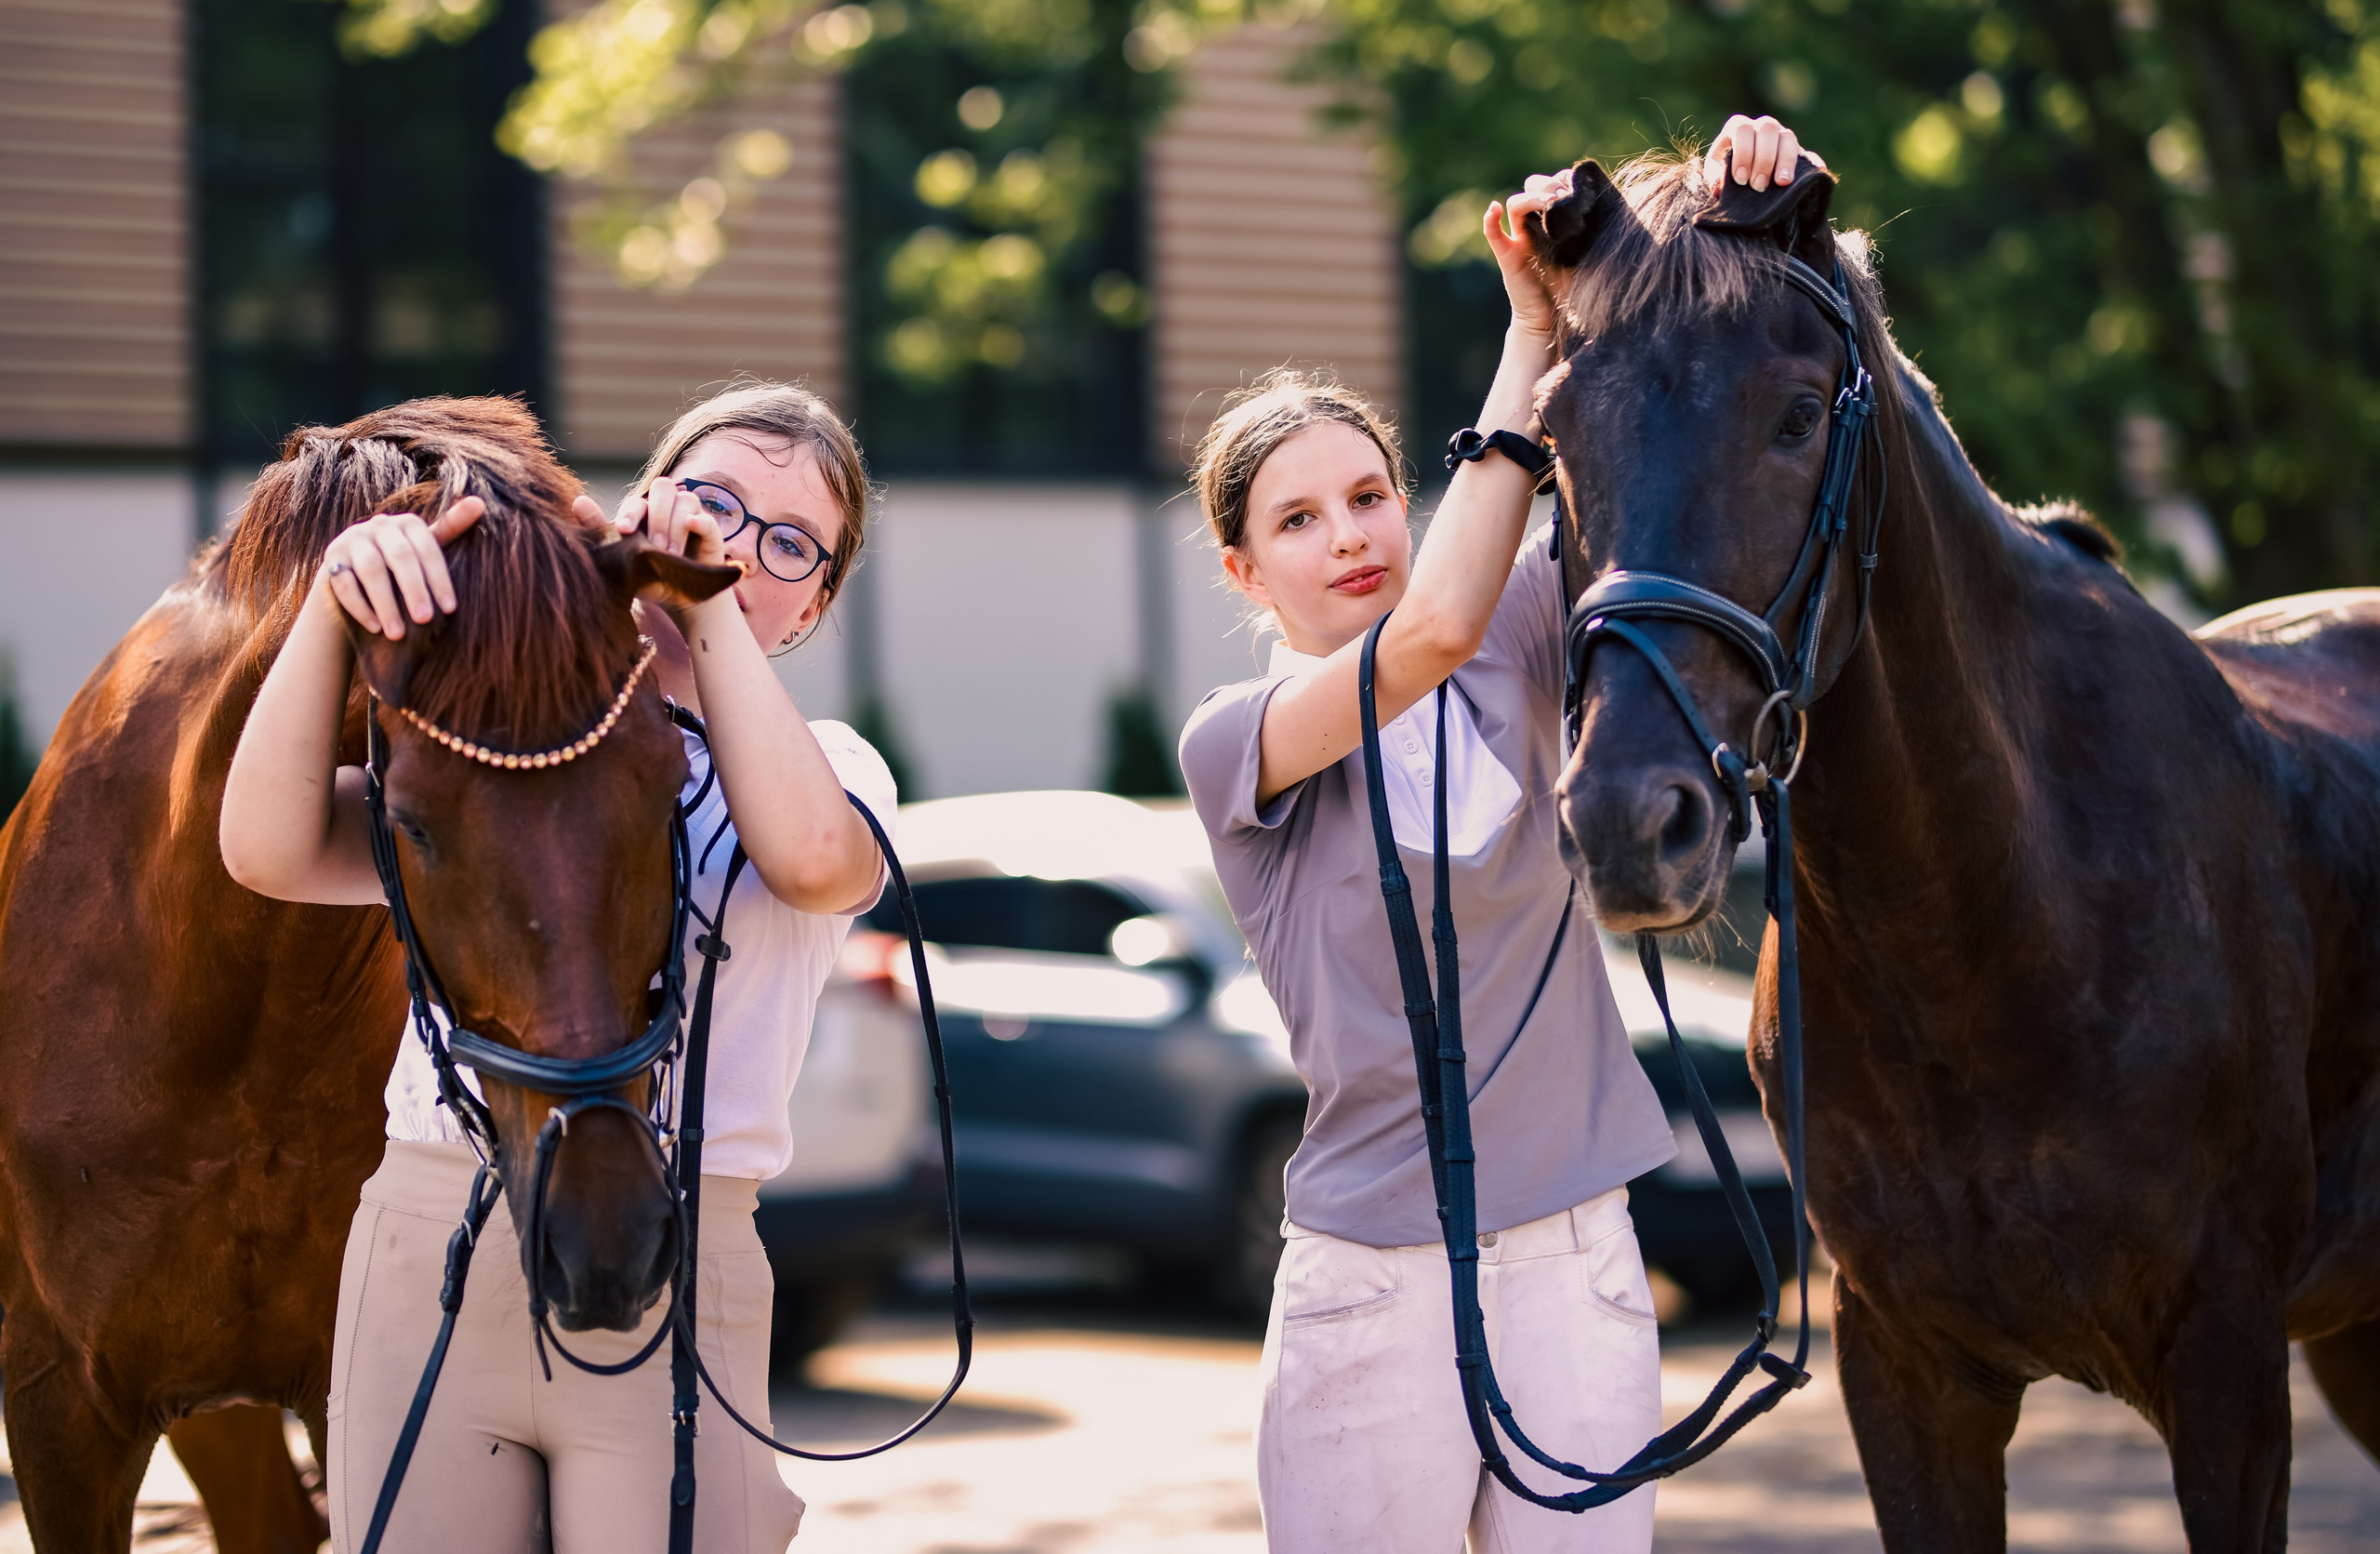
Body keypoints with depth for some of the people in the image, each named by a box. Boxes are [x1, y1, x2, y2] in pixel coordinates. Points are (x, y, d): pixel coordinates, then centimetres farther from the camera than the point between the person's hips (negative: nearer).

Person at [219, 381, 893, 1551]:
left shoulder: (826, 765, 9)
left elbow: (814, 860, -17)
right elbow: (274, 853, -7)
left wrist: (706, 607, -11)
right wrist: (335, 602, -19)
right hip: (428, 1240, 1)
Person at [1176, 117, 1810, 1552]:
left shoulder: (1521, 643, 7)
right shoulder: (1235, 746, -4)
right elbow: (1435, 627, -21)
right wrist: (1533, 330, -18)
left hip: (1580, 1266, 3)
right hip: (1375, 1292, -3)